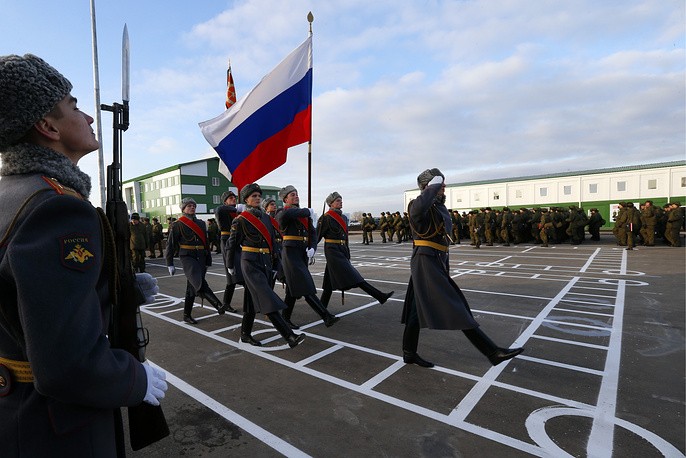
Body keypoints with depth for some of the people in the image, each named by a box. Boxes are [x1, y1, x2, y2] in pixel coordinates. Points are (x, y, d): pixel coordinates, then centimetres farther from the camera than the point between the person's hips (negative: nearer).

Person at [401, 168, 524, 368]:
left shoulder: (439, 207, 17)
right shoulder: (420, 206, -12)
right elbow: (418, 208, -40)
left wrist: (446, 267, 23)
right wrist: (434, 186, -24)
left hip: (436, 264, 10)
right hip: (426, 263, -10)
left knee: (418, 309, 15)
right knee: (456, 308, -7)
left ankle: (409, 354, 26)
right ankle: (493, 352, -2)